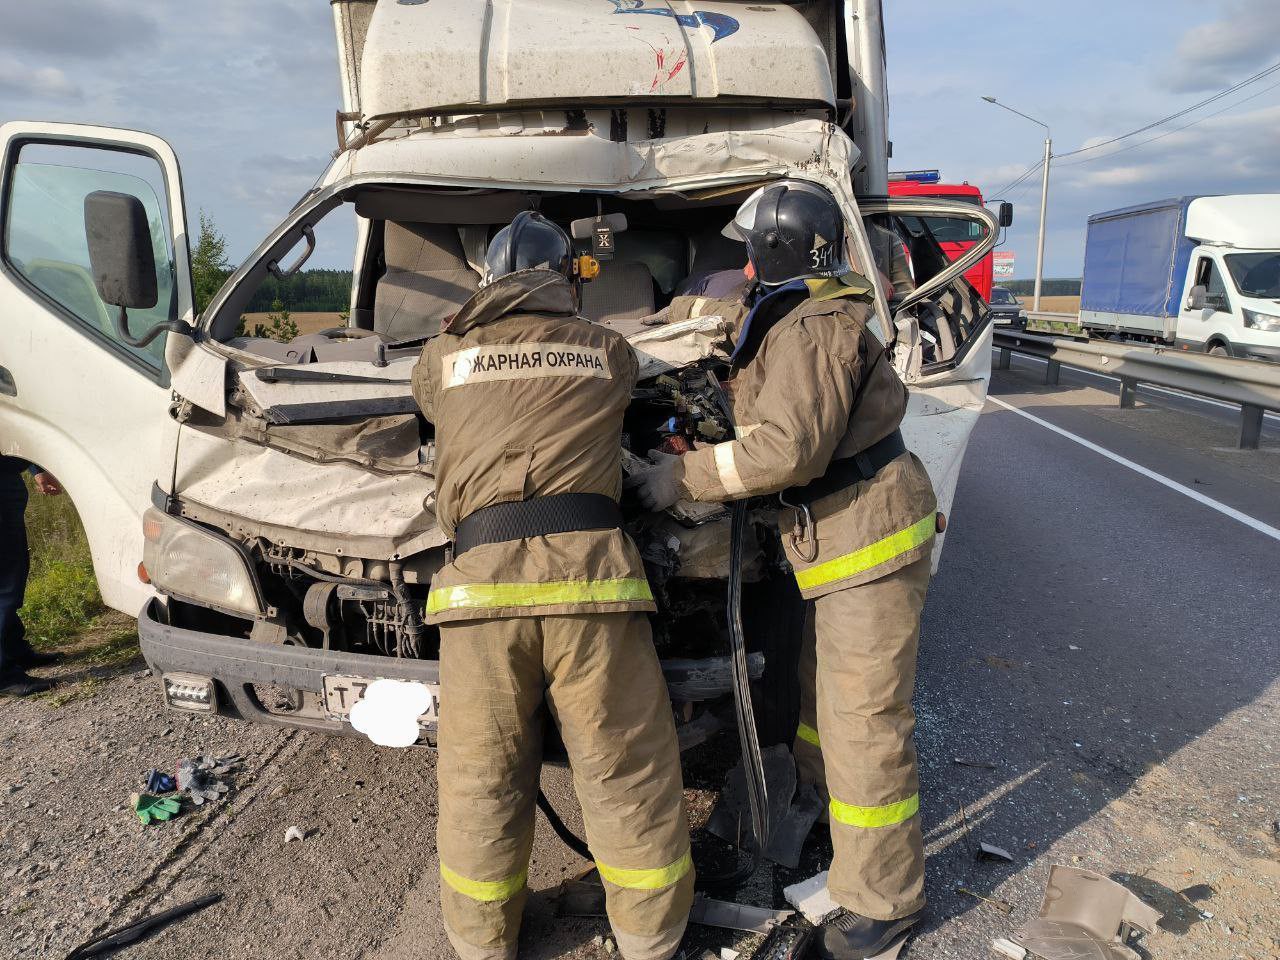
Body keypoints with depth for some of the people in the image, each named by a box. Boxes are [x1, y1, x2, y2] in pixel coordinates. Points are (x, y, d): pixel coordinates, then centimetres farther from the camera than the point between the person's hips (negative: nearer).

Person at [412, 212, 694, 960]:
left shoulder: (443, 357, 16)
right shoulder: (611, 351, 15)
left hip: (481, 581, 1)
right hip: (587, 569, -1)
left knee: (481, 779, 16)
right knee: (628, 771, 13)